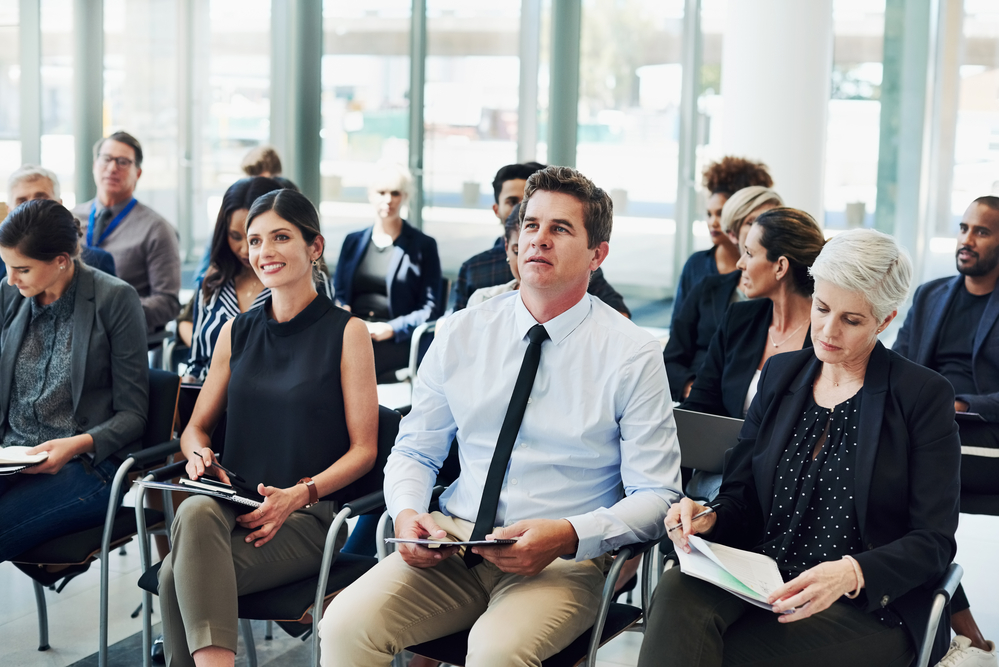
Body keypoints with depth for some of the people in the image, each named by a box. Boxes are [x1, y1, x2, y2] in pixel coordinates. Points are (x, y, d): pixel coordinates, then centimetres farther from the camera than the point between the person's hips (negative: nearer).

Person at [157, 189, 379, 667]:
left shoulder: (346, 332, 3)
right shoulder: (237, 331, 16)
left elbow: (364, 449, 0)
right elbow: (197, 426, 20)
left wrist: (300, 493, -16)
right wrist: (199, 455, -4)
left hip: (307, 517, -4)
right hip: (233, 505, 4)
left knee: (177, 576, -30)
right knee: (196, 511, -34)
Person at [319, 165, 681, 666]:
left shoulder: (633, 356, -3)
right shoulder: (462, 334, 7)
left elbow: (656, 497, -5)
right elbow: (414, 452, 14)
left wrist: (568, 535, -23)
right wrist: (407, 512, -9)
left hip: (563, 561, -3)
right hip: (454, 542, 3)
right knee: (346, 624, -22)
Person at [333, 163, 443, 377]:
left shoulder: (423, 246, 11)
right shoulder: (353, 241, 23)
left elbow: (430, 310, 5)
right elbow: (337, 293, 22)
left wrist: (391, 329, -11)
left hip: (397, 341, -3)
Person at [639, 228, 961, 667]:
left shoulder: (925, 396, 0)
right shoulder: (781, 374, 15)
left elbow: (934, 541, -4)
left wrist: (851, 574, -22)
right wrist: (708, 518, -8)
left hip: (868, 606, -4)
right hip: (762, 581, 4)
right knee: (678, 592, -31)